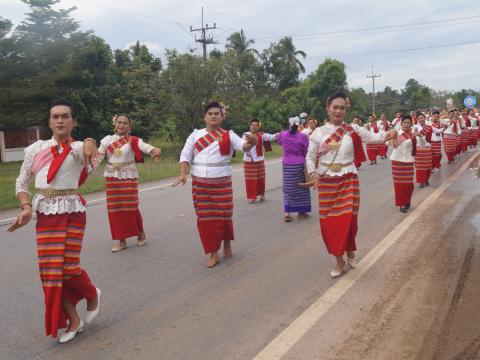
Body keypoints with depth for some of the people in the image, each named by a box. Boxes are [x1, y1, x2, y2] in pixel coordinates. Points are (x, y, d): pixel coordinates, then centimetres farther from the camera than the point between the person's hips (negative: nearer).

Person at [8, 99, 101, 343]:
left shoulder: (77, 148, -5)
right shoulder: (35, 148, 5)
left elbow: (85, 149, -30)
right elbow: (21, 183, 9)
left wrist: (90, 143, -55)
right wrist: (26, 207, -9)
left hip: (71, 212, -4)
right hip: (44, 215, 4)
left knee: (68, 267, -4)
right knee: (50, 270, 4)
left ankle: (92, 294, 30)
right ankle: (73, 319, 21)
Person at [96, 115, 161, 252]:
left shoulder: (133, 140, -5)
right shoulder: (107, 140, 4)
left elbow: (145, 147, -22)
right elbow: (98, 157, 4)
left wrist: (155, 150, -44)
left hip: (129, 177, -3)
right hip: (112, 178, 3)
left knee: (131, 207, -2)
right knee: (115, 209, 2)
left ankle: (140, 233, 23)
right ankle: (121, 240, 12)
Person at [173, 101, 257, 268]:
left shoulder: (228, 135, 0)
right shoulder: (195, 135, 5)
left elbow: (243, 145, -16)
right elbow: (185, 155, 2)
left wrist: (251, 142, -40)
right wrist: (183, 174, -14)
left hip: (222, 183, -2)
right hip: (200, 184, 2)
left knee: (224, 215, 6)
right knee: (205, 218, 3)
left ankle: (227, 244, 34)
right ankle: (213, 254, 14)